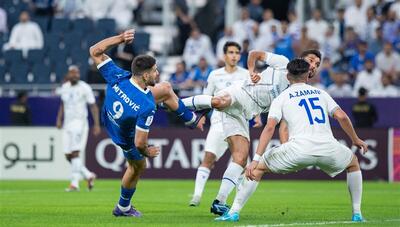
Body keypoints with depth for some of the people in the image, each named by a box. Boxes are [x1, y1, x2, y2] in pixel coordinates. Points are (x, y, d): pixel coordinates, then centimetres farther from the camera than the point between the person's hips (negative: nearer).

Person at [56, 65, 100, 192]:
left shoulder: (84, 88, -6)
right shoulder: (65, 88, 10)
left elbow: (93, 106, -5)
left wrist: (97, 124, -10)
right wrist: (59, 119, 13)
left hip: (79, 123, -6)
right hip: (67, 124, 6)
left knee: (75, 153, -14)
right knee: (68, 156, 4)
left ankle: (74, 183, -12)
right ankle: (89, 176, 21)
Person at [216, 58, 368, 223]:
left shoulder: (281, 98, 15)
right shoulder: (320, 93, 23)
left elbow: (270, 127, 1)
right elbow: (341, 117, 12)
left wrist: (256, 159, -4)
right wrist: (356, 140, 28)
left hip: (299, 148, -2)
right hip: (327, 146, 2)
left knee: (258, 167, 15)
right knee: (353, 163, 34)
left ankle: (234, 212, 5)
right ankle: (357, 213, 28)